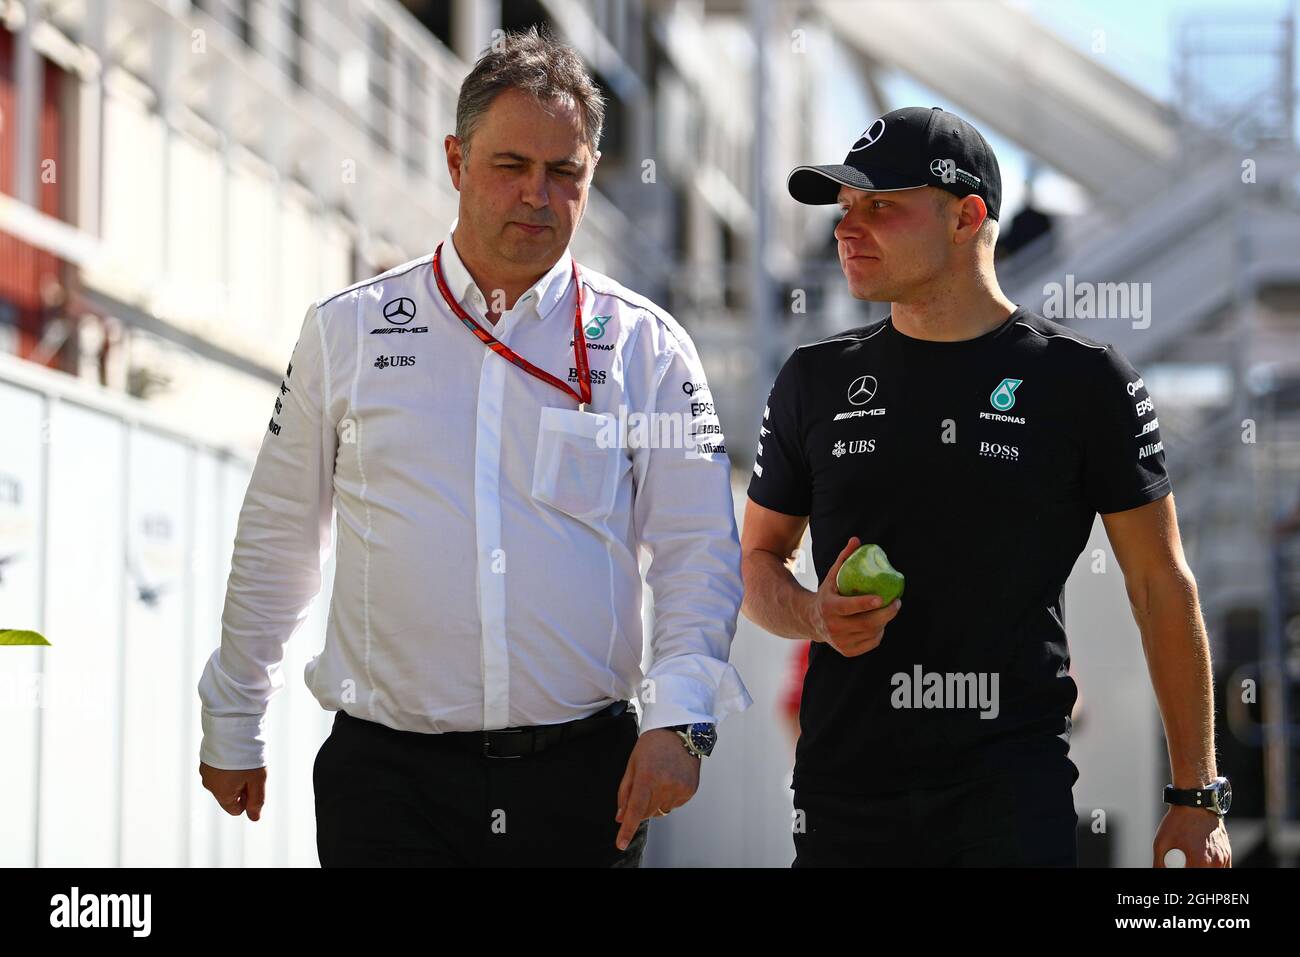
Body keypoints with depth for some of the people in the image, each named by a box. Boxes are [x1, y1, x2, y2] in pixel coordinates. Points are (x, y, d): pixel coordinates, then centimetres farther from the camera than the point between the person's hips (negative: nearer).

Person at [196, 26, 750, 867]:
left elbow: (699, 552, 2)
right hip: (388, 770, 0)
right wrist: (233, 725, 15)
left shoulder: (647, 347, 4)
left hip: (584, 773, 0)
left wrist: (678, 718, -12)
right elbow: (277, 543, 12)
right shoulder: (346, 331, 6)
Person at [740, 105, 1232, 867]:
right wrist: (816, 616, -8)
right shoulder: (817, 379, 9)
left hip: (1016, 791, -3)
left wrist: (1197, 796, 0)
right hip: (846, 786, 3)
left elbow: (1163, 585, 2)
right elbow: (759, 562, 17)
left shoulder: (1084, 382, -1)